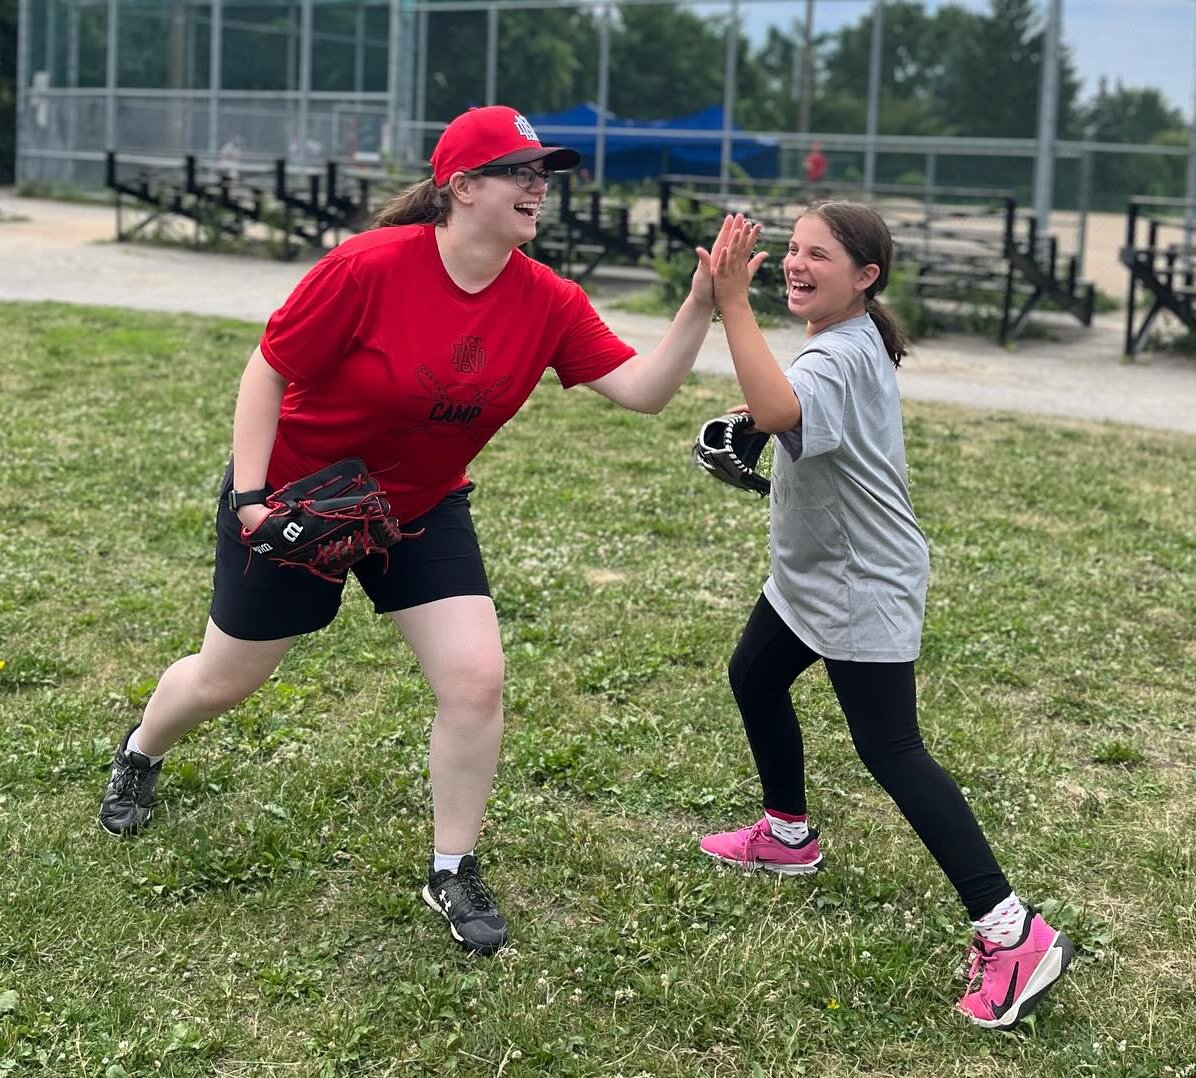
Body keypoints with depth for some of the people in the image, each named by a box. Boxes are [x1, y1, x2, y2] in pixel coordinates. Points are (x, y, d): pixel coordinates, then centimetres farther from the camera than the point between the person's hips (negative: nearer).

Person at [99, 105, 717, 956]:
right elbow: (267, 372, -19)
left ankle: (454, 873, 10)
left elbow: (642, 389, -20)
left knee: (476, 678, -10)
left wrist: (700, 307, -34)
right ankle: (140, 756, 49)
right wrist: (250, 496, -23)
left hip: (422, 509, 4)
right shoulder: (370, 267, -27)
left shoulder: (547, 302, -15)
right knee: (227, 678, 13)